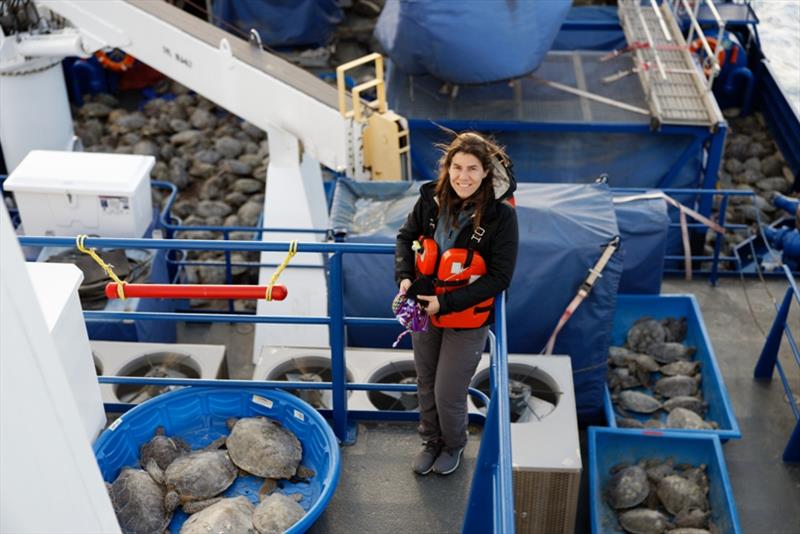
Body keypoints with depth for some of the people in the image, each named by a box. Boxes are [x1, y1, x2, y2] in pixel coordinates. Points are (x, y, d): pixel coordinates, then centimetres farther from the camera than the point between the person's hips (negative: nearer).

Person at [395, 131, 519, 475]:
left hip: (467, 319, -4)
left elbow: (500, 278, -18)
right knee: (426, 384, 21)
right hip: (424, 310, 4)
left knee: (448, 394, 5)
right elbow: (406, 237, 7)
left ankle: (454, 445, 38)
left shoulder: (500, 215, -21)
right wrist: (404, 276, -11)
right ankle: (431, 440, 48)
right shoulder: (432, 199, -11)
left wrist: (446, 303, -22)